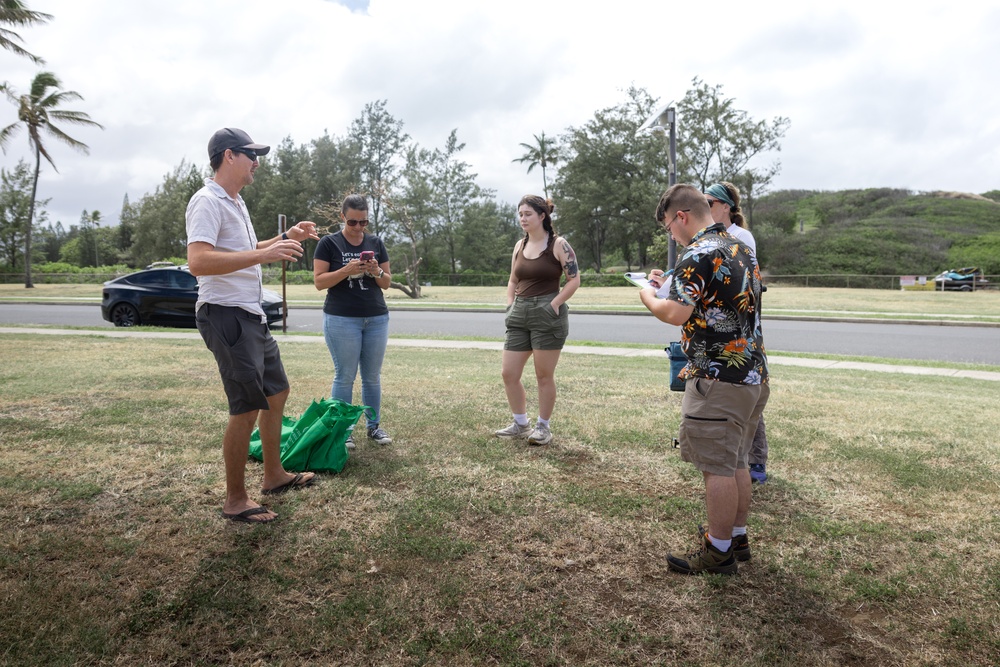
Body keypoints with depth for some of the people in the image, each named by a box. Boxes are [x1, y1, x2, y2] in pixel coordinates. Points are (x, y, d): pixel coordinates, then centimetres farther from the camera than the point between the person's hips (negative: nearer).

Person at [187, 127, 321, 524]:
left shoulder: (236, 202, 17)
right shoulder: (207, 201, -14)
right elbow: (198, 262, -29)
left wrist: (286, 238, 20)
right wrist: (263, 255, -33)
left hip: (251, 316, 11)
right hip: (226, 315, -11)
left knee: (276, 392, 18)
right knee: (247, 408, -7)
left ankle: (274, 476, 31)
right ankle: (235, 501, 7)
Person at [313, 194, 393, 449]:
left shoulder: (376, 243, 9)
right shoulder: (329, 243, -1)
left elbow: (387, 283, 10)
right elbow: (319, 281, -6)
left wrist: (377, 272, -11)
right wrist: (347, 270, -20)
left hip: (377, 319, 4)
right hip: (341, 320, -4)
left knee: (373, 376, 9)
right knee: (344, 376, 0)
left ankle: (374, 426, 20)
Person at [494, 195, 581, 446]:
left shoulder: (558, 245, -5)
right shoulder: (519, 246, 13)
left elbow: (574, 280, -7)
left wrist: (554, 305, -15)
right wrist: (510, 305, 7)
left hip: (547, 313, -6)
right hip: (519, 313, 7)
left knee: (544, 375, 2)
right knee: (508, 373, 5)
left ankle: (543, 426, 17)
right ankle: (521, 424, 21)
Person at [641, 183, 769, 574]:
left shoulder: (699, 253, -15)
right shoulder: (740, 249, 15)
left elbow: (675, 315, -22)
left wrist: (648, 296, -2)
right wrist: (671, 285, 20)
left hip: (718, 379, -10)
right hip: (753, 376, 10)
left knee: (717, 468, 0)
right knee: (735, 463, 19)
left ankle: (718, 552, 11)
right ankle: (737, 537, 31)